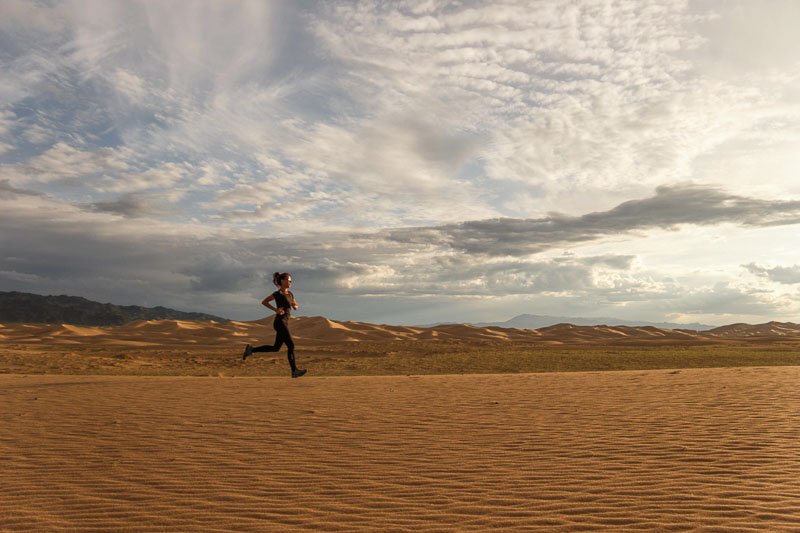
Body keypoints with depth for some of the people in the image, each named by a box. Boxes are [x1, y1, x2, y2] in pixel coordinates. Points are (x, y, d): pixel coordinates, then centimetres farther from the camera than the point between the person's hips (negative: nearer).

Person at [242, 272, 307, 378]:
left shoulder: (290, 293, 15)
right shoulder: (278, 293, -8)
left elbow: (296, 307, 21)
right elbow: (264, 302, -2)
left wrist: (294, 305, -3)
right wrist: (275, 309, -11)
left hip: (284, 323, 9)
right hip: (280, 322, -9)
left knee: (276, 348, 11)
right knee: (291, 346, -9)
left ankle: (251, 349, 17)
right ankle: (294, 371, -5)